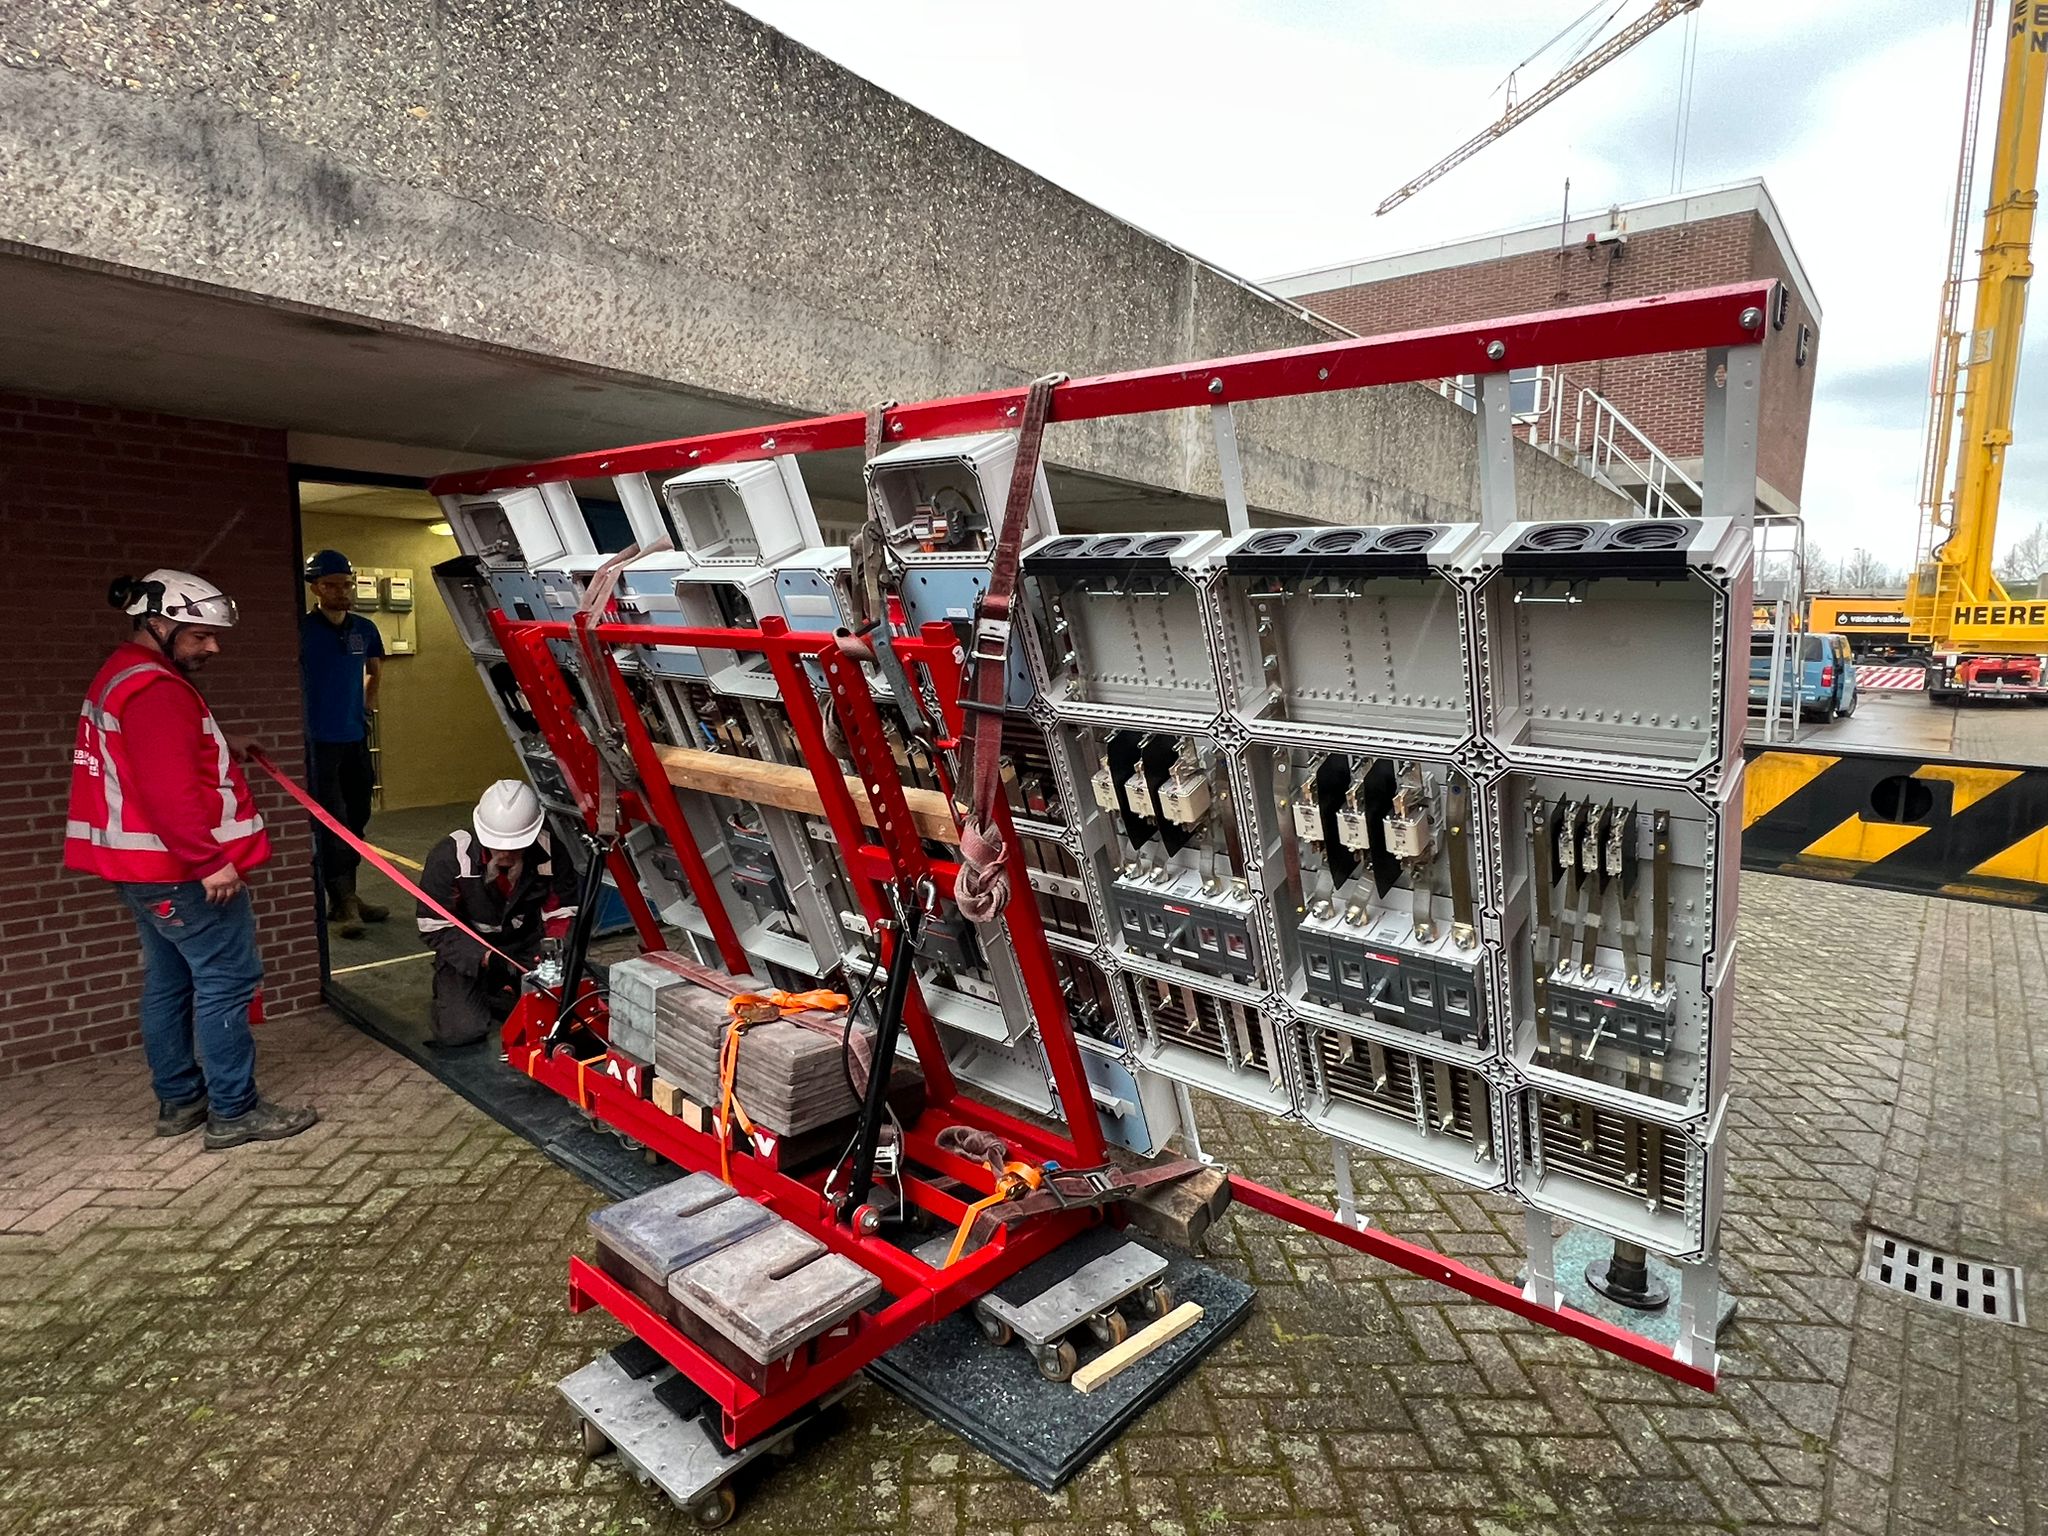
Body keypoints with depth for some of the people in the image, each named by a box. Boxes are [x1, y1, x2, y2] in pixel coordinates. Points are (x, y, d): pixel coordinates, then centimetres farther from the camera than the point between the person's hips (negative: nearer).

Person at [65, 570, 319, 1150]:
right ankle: (234, 1112, -1)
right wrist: (210, 860, -26)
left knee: (169, 981, 16)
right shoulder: (155, 689, -19)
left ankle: (179, 1100, 26)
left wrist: (220, 748, 17)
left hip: (146, 867, 11)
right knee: (227, 979, -6)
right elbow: (169, 792, -27)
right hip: (183, 871, -11)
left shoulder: (123, 678, 15)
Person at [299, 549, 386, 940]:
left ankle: (349, 896, 23)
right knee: (330, 824, -6)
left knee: (356, 820, 12)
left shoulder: (364, 629, 8)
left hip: (356, 738, 6)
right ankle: (340, 904, -1)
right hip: (317, 741, -6)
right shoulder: (302, 628, -9)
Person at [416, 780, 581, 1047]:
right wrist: (487, 959, -30)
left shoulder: (550, 852, -19)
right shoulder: (450, 856, -22)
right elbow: (435, 928, -18)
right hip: (467, 951, -1)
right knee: (459, 1031, -19)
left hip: (525, 948, 2)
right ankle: (448, 988, 15)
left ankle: (495, 996, 13)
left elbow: (563, 912, -6)